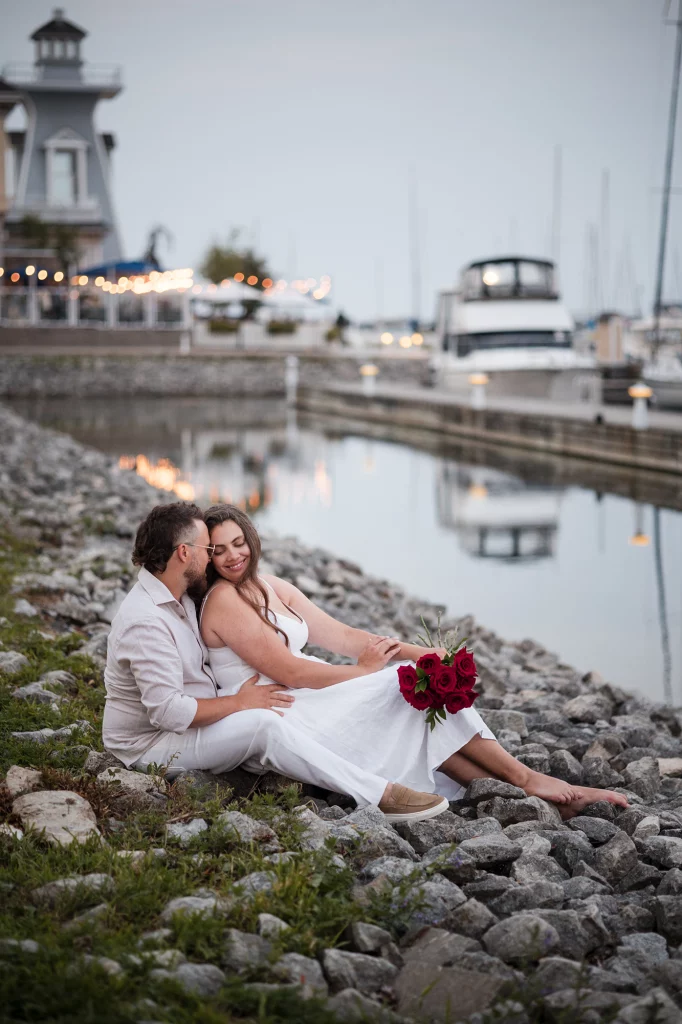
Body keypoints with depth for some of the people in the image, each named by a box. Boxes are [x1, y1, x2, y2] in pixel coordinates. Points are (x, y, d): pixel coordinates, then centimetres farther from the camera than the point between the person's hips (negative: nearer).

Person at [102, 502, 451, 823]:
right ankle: (381, 794, -22)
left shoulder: (177, 599, 8)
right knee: (264, 724, -25)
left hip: (181, 728, 10)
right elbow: (168, 711, -30)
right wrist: (239, 702, -17)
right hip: (150, 745, -10)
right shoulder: (145, 621, -26)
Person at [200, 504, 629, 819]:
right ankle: (524, 781, -10)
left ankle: (498, 788, -17)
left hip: (302, 703, 8)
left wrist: (419, 653, -3)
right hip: (274, 720, -8)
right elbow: (289, 671, -17)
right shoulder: (224, 600, -12)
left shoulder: (272, 588, 14)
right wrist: (363, 671, -7)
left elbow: (341, 635, 9)